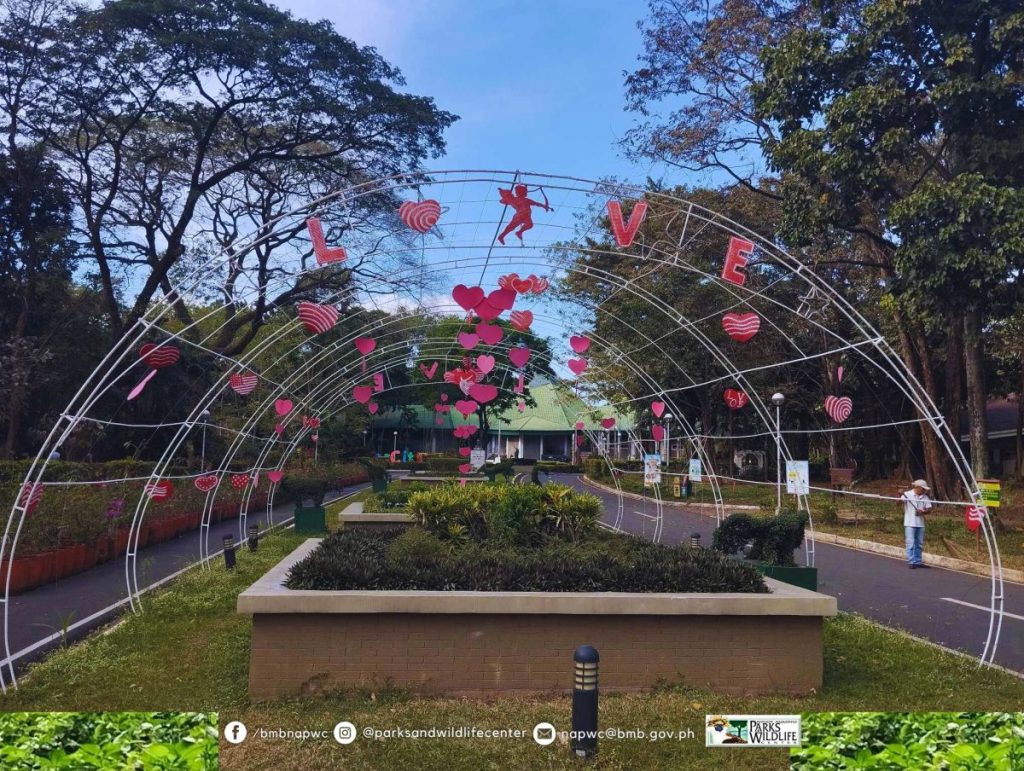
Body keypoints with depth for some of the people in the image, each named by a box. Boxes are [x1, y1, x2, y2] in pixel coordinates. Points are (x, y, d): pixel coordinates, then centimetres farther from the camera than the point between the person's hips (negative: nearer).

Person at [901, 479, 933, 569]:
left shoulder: (925, 497, 7)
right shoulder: (907, 494, -7)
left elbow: (929, 508, 7)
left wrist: (922, 512, -14)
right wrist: (899, 496, -39)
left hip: (920, 523, 5)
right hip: (910, 523, -5)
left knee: (919, 544, 11)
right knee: (911, 543, -6)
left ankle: (917, 561, 20)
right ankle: (910, 562, -4)